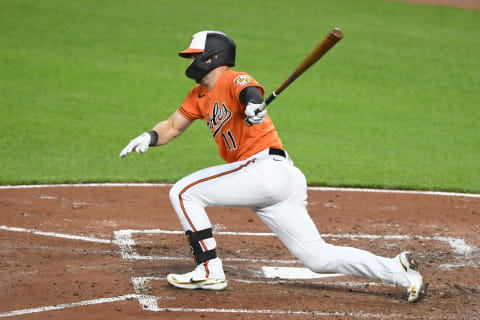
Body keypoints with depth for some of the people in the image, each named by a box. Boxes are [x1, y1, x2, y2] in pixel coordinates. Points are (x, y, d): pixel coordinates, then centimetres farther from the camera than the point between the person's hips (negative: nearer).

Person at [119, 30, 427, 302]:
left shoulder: (234, 80, -6)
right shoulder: (200, 95, 22)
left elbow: (249, 88, -29)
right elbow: (173, 126, 28)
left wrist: (253, 100, -53)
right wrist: (150, 138, 7)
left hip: (268, 169, -9)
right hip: (277, 180, 9)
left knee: (184, 192, -4)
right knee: (318, 256, 2)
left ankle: (210, 271, -3)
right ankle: (398, 270, -1)